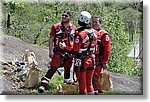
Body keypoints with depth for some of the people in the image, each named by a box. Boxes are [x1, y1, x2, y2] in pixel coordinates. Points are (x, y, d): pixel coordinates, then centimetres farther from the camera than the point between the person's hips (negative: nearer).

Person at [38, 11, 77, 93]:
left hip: (69, 52, 3)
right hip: (58, 52, -3)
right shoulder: (56, 27, 1)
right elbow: (51, 39, 1)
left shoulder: (73, 28, 7)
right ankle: (43, 85, -15)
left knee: (67, 69, 14)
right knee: (53, 68, -12)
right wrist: (50, 51, -7)